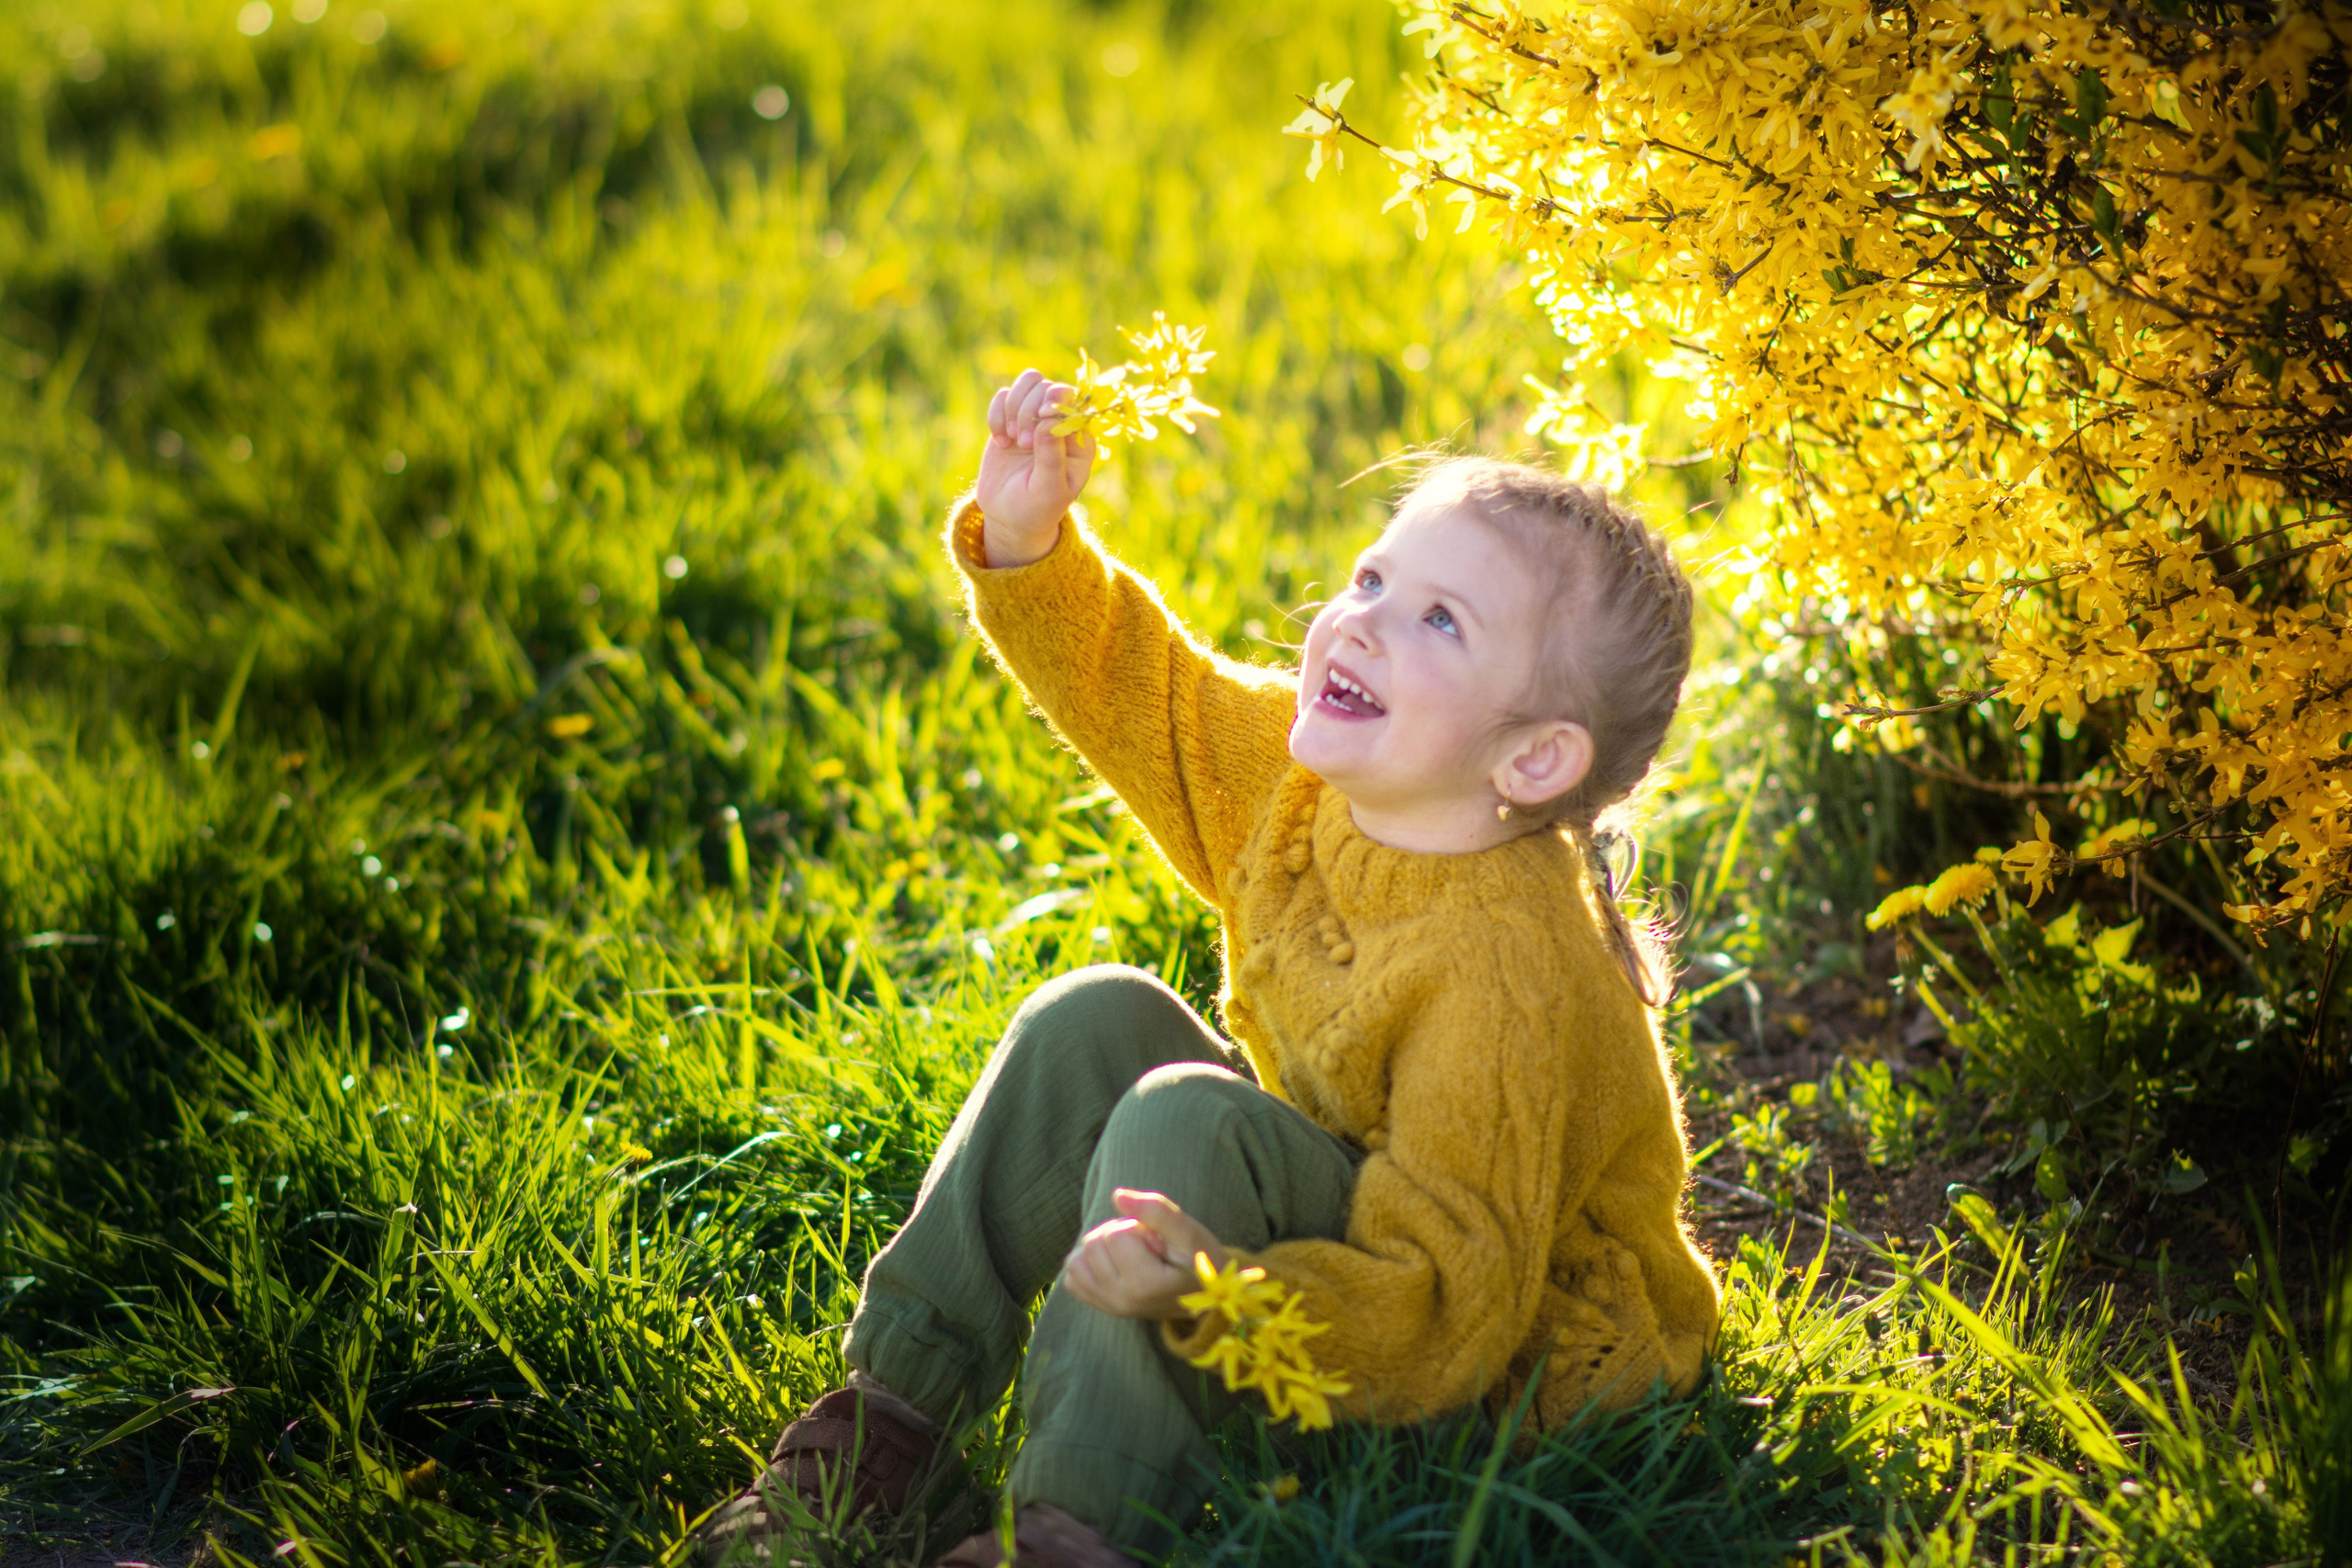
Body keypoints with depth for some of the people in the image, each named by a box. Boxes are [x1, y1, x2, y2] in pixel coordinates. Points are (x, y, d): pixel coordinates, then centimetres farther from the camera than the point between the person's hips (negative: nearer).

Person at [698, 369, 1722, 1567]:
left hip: (1517, 1367, -9)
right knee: (1099, 1021, -6)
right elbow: (1127, 684, 9)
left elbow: (1444, 1324, -34)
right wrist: (1026, 539, -9)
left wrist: (1214, 1293, -49)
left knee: (1186, 1117, -29)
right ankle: (899, 1401, -4)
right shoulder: (1296, 777, -7)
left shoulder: (1508, 978, -31)